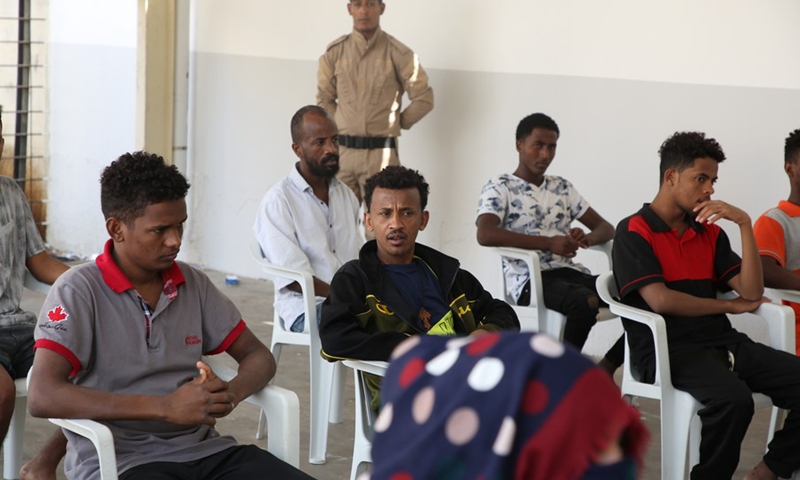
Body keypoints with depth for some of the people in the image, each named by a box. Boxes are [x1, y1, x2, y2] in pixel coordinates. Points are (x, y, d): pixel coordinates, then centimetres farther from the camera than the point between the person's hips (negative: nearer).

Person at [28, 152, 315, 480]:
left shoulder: (194, 284, 10)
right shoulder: (79, 290, -6)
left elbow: (258, 357, 16)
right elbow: (42, 397, -17)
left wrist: (231, 392, -9)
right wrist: (166, 407, -20)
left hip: (204, 451, 5)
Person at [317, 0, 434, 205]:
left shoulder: (398, 54, -2)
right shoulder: (335, 52, 5)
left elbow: (424, 99, 2)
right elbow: (324, 99, 15)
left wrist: (395, 123, 5)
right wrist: (340, 125, 6)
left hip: (381, 152, -2)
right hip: (342, 150, 2)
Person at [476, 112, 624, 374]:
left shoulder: (562, 187, 22)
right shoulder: (500, 188, 3)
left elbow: (606, 228, 18)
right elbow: (485, 235, -16)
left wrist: (587, 238, -8)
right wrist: (548, 242, -21)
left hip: (570, 272, 6)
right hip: (529, 279, -6)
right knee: (585, 302, -37)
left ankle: (605, 369, 0)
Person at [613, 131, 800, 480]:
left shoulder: (711, 232, 17)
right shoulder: (633, 231, -1)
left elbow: (751, 291, 7)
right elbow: (661, 301, -12)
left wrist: (745, 223, -2)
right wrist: (729, 305, 1)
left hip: (722, 340, 7)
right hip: (666, 347, -7)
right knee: (733, 397, -36)